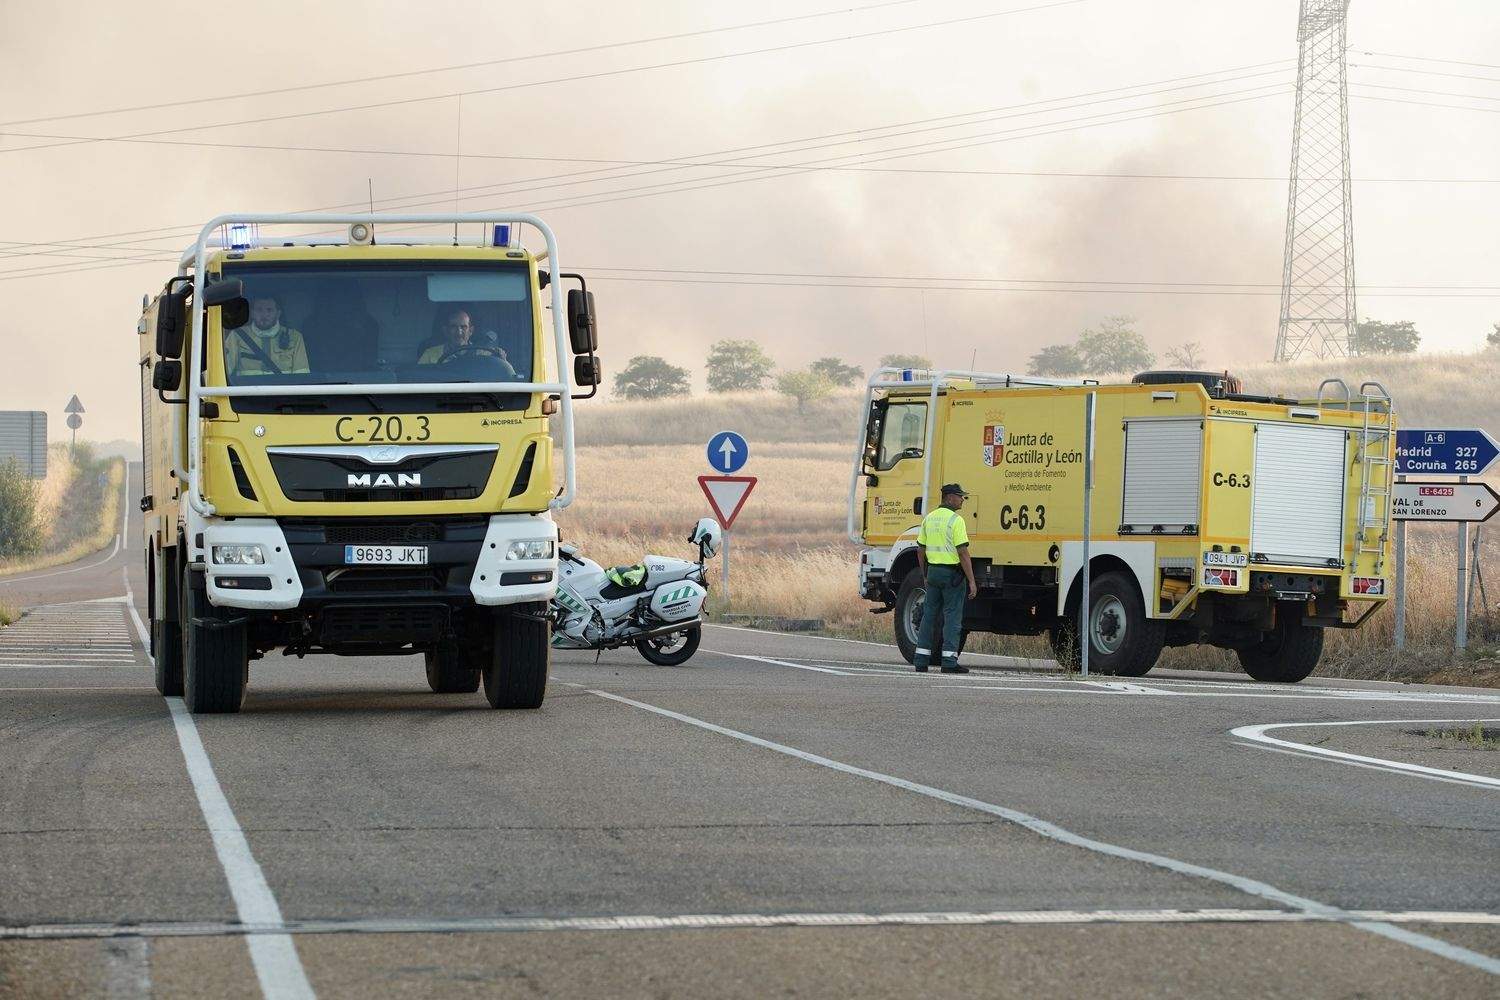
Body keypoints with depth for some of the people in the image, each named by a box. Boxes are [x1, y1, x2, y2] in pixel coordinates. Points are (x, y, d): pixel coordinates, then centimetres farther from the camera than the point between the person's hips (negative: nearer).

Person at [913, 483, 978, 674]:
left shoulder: (929, 519, 9)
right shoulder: (955, 520, -13)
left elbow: (921, 551, 14)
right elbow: (963, 552, -17)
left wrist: (925, 576, 23)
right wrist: (971, 581, -14)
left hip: (933, 571, 7)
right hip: (952, 573, -7)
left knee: (929, 615, 11)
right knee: (952, 617, -3)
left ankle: (921, 660, 11)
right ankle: (949, 662, -7)